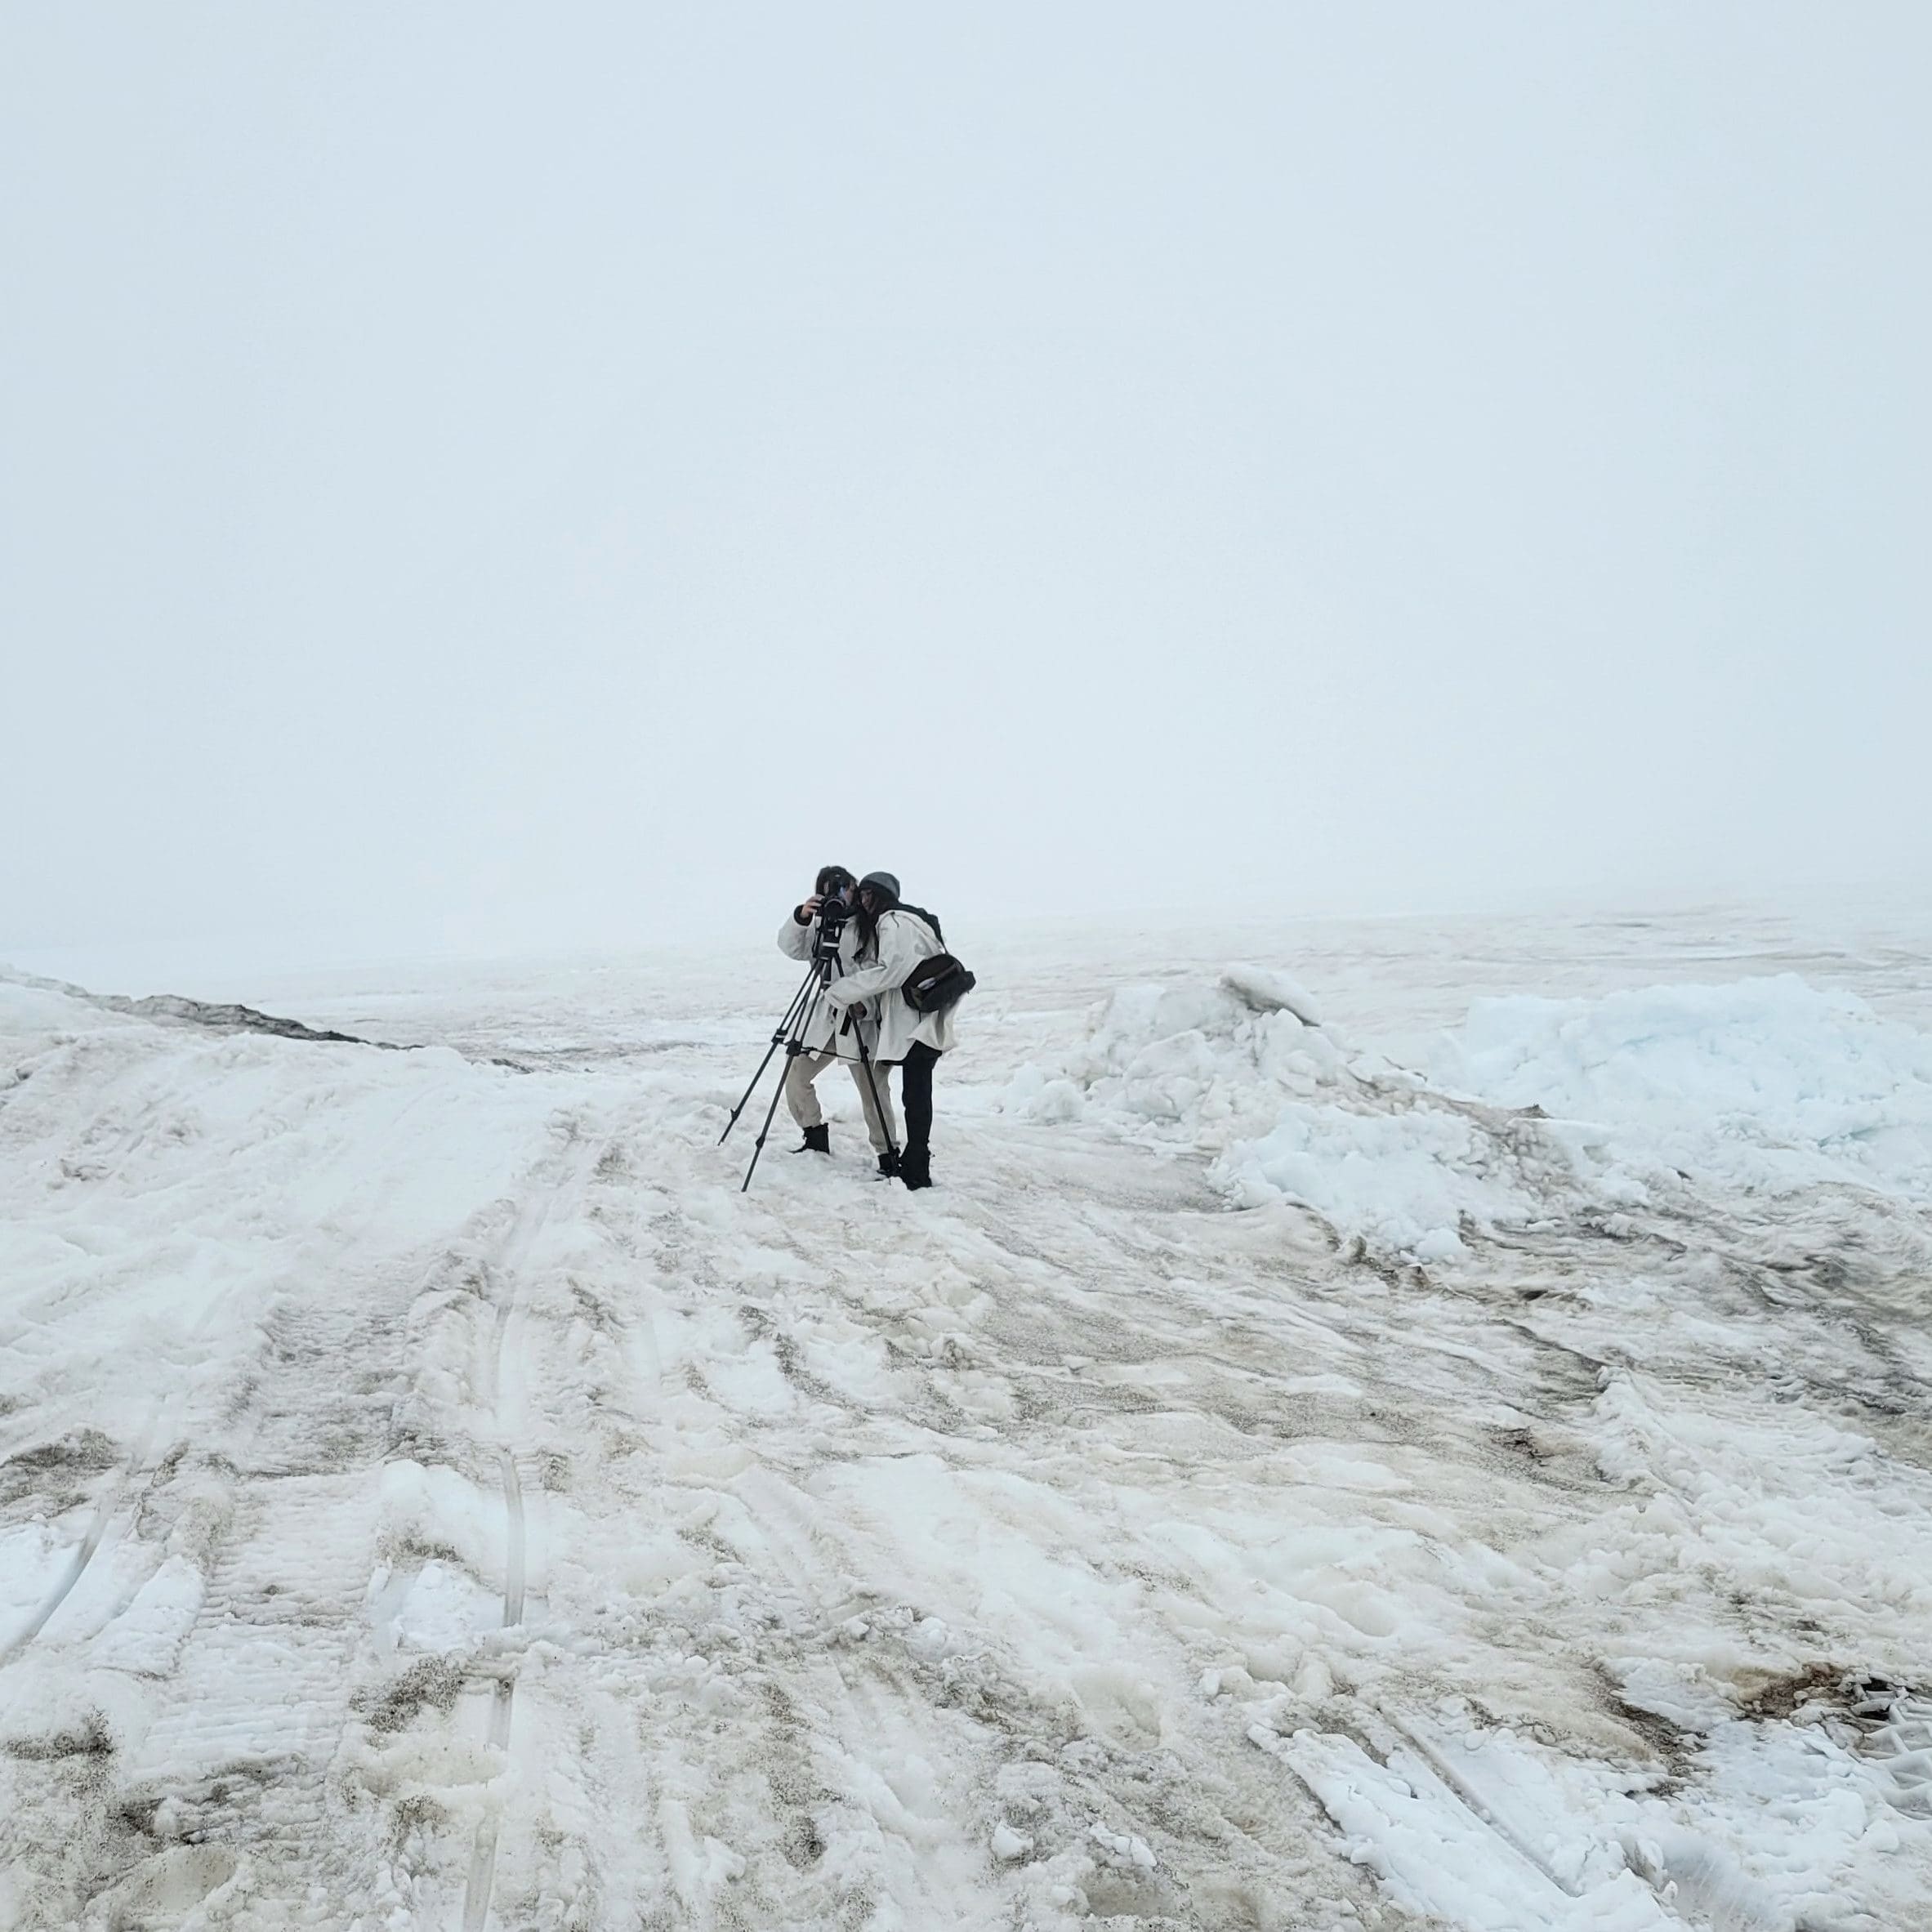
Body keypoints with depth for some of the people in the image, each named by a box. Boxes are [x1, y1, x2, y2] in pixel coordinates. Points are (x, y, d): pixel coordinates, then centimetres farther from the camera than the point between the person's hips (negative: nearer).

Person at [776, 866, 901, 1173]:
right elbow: (792, 948, -5)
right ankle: (815, 1134, 23)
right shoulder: (823, 921, 6)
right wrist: (801, 917, -22)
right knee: (795, 1073, 5)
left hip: (863, 1019, -6)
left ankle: (888, 1152, 4)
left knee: (873, 1089, -8)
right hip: (826, 1016, 6)